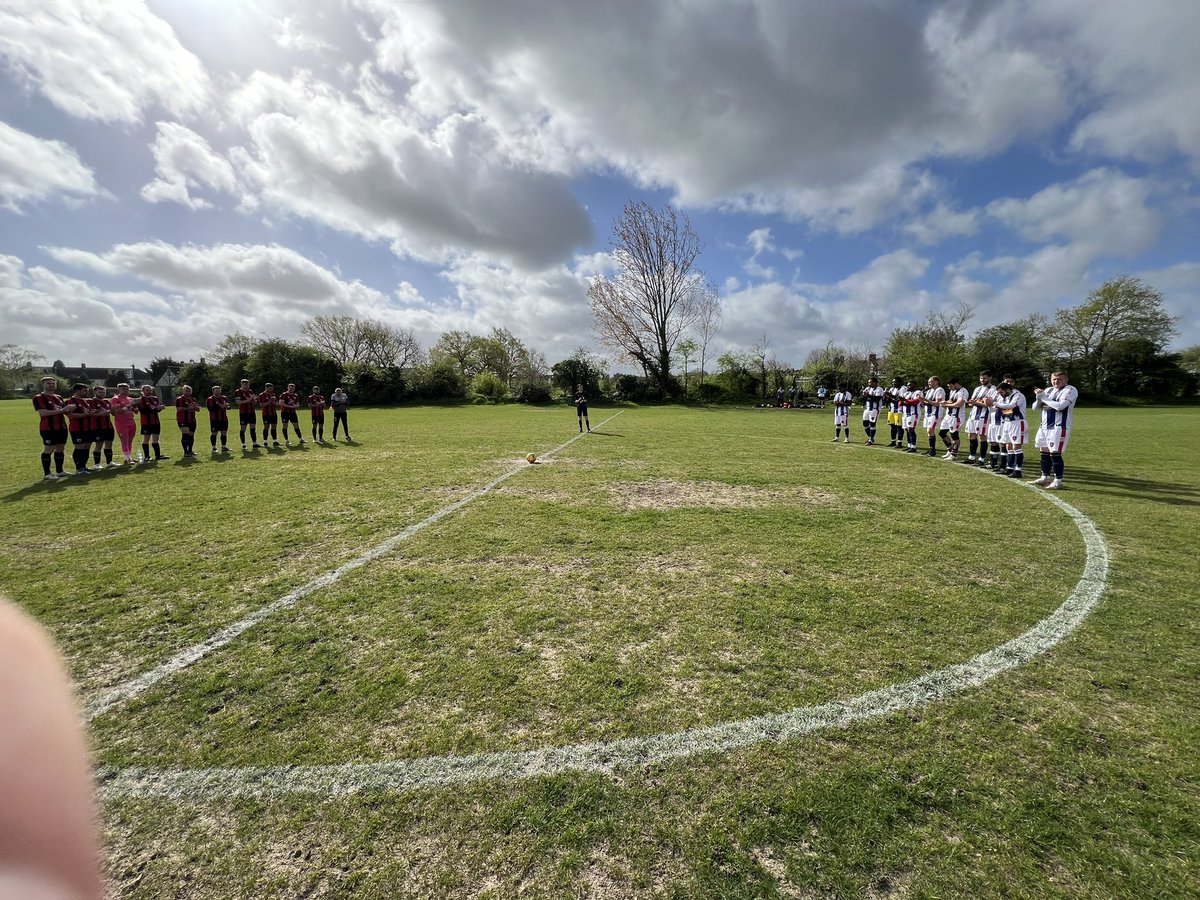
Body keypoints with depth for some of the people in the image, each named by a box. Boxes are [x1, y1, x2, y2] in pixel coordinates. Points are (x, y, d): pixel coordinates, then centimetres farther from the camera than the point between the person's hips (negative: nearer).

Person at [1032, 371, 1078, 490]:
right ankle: (1045, 478, 21)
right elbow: (1035, 407, 13)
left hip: (1059, 427, -7)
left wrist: (1043, 397, -13)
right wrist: (1038, 397, -7)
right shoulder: (1048, 390, 14)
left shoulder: (1070, 390, -8)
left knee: (1055, 453, -9)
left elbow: (1060, 406, -24)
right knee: (1044, 452, 11)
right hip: (1045, 426, 7)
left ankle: (1058, 482, -2)